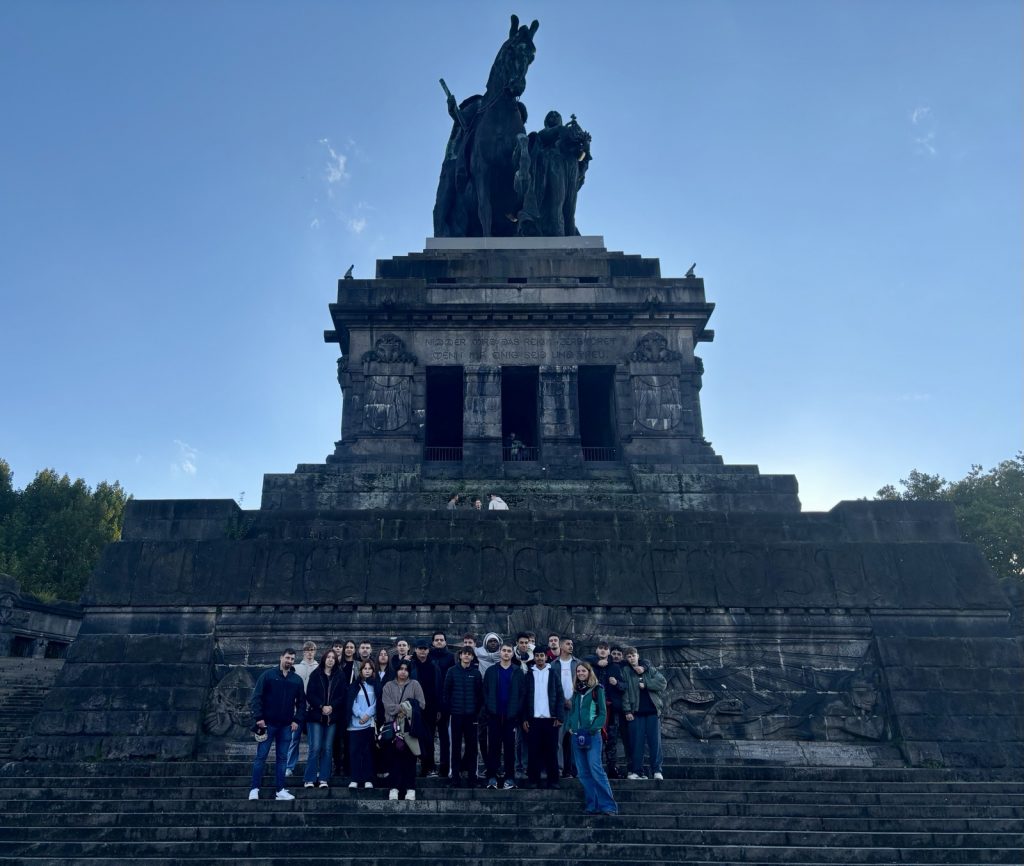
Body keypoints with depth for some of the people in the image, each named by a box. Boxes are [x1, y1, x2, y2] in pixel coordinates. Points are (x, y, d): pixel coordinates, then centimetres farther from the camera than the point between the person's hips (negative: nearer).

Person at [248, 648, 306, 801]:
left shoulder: (297, 679, 7)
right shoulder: (268, 675, -3)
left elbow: (301, 702, 10)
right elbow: (256, 697, -6)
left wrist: (297, 720, 0)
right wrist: (258, 717, -13)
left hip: (287, 725, 3)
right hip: (268, 723, -3)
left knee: (282, 758, 7)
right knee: (261, 756, 1)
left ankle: (280, 790, 12)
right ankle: (254, 789, 9)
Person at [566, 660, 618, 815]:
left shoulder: (597, 689, -1)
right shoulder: (576, 691, 15)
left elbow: (603, 712, -5)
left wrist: (593, 728, -15)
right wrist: (569, 726, 4)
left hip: (592, 734, -6)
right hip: (576, 735, 6)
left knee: (596, 769, -14)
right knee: (583, 772, 5)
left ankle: (608, 805, -11)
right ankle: (592, 805, 11)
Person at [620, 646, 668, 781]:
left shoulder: (650, 669, 6)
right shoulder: (625, 671, 2)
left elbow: (663, 683, -3)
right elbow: (624, 692, -2)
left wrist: (645, 684, -10)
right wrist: (627, 710, -9)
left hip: (652, 710, 1)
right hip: (636, 712, -1)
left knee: (655, 740, -1)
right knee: (636, 742, 0)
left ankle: (657, 770, 3)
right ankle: (636, 771, 7)